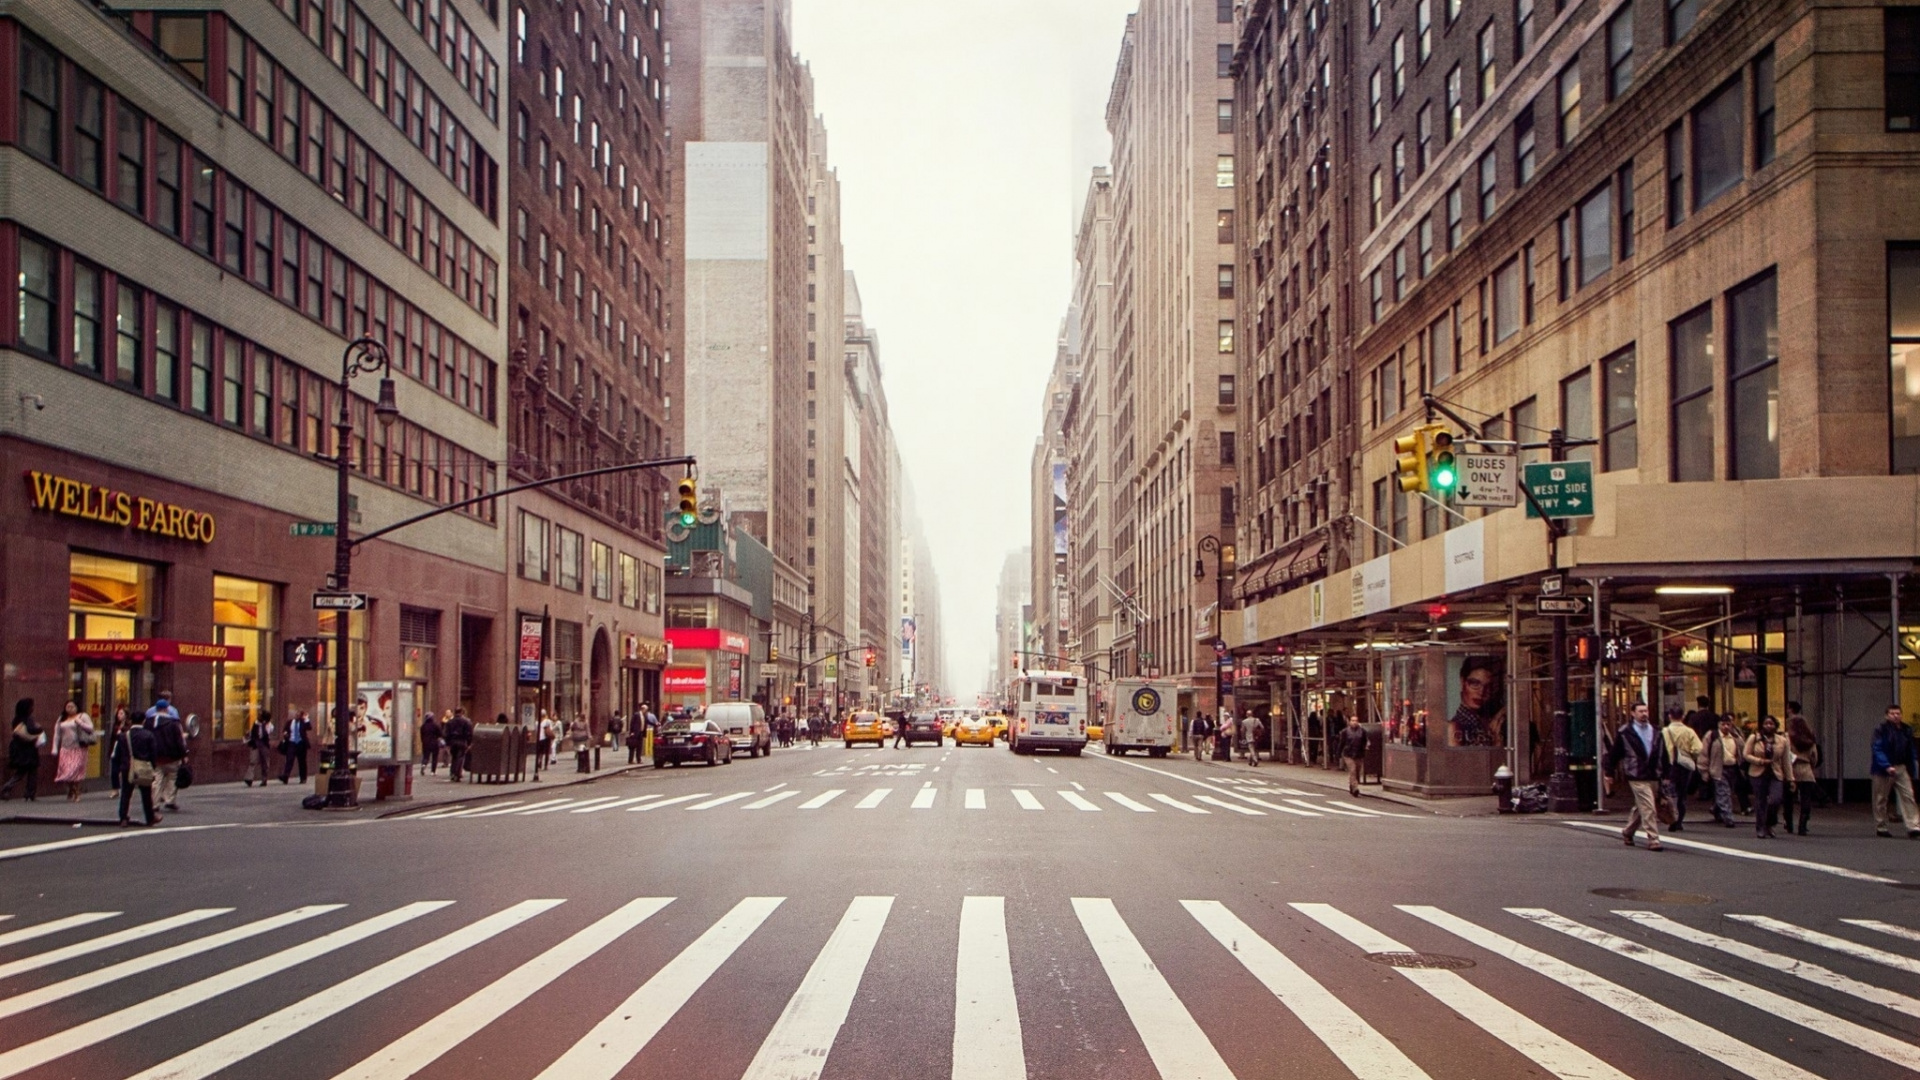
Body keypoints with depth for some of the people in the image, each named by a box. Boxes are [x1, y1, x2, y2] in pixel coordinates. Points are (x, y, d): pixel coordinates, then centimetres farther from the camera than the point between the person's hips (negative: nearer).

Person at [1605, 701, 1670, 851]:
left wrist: (1666, 775, 11)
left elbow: (1664, 755, 15)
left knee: (1640, 807, 16)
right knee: (1648, 808, -13)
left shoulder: (1656, 732, 11)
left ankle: (1627, 832, 35)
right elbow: (1613, 754, 2)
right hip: (1637, 778, -6)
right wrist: (1610, 774, 3)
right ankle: (1653, 840, -11)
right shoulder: (1625, 733, -4)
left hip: (1654, 777, 6)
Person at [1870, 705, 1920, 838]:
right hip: (1884, 770, -4)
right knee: (1881, 799, 4)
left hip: (1901, 768, 4)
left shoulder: (1906, 730, 8)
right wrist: (1887, 766, -25)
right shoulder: (1881, 730, -8)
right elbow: (1878, 750, -14)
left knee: (1908, 796, -7)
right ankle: (1880, 828, 15)